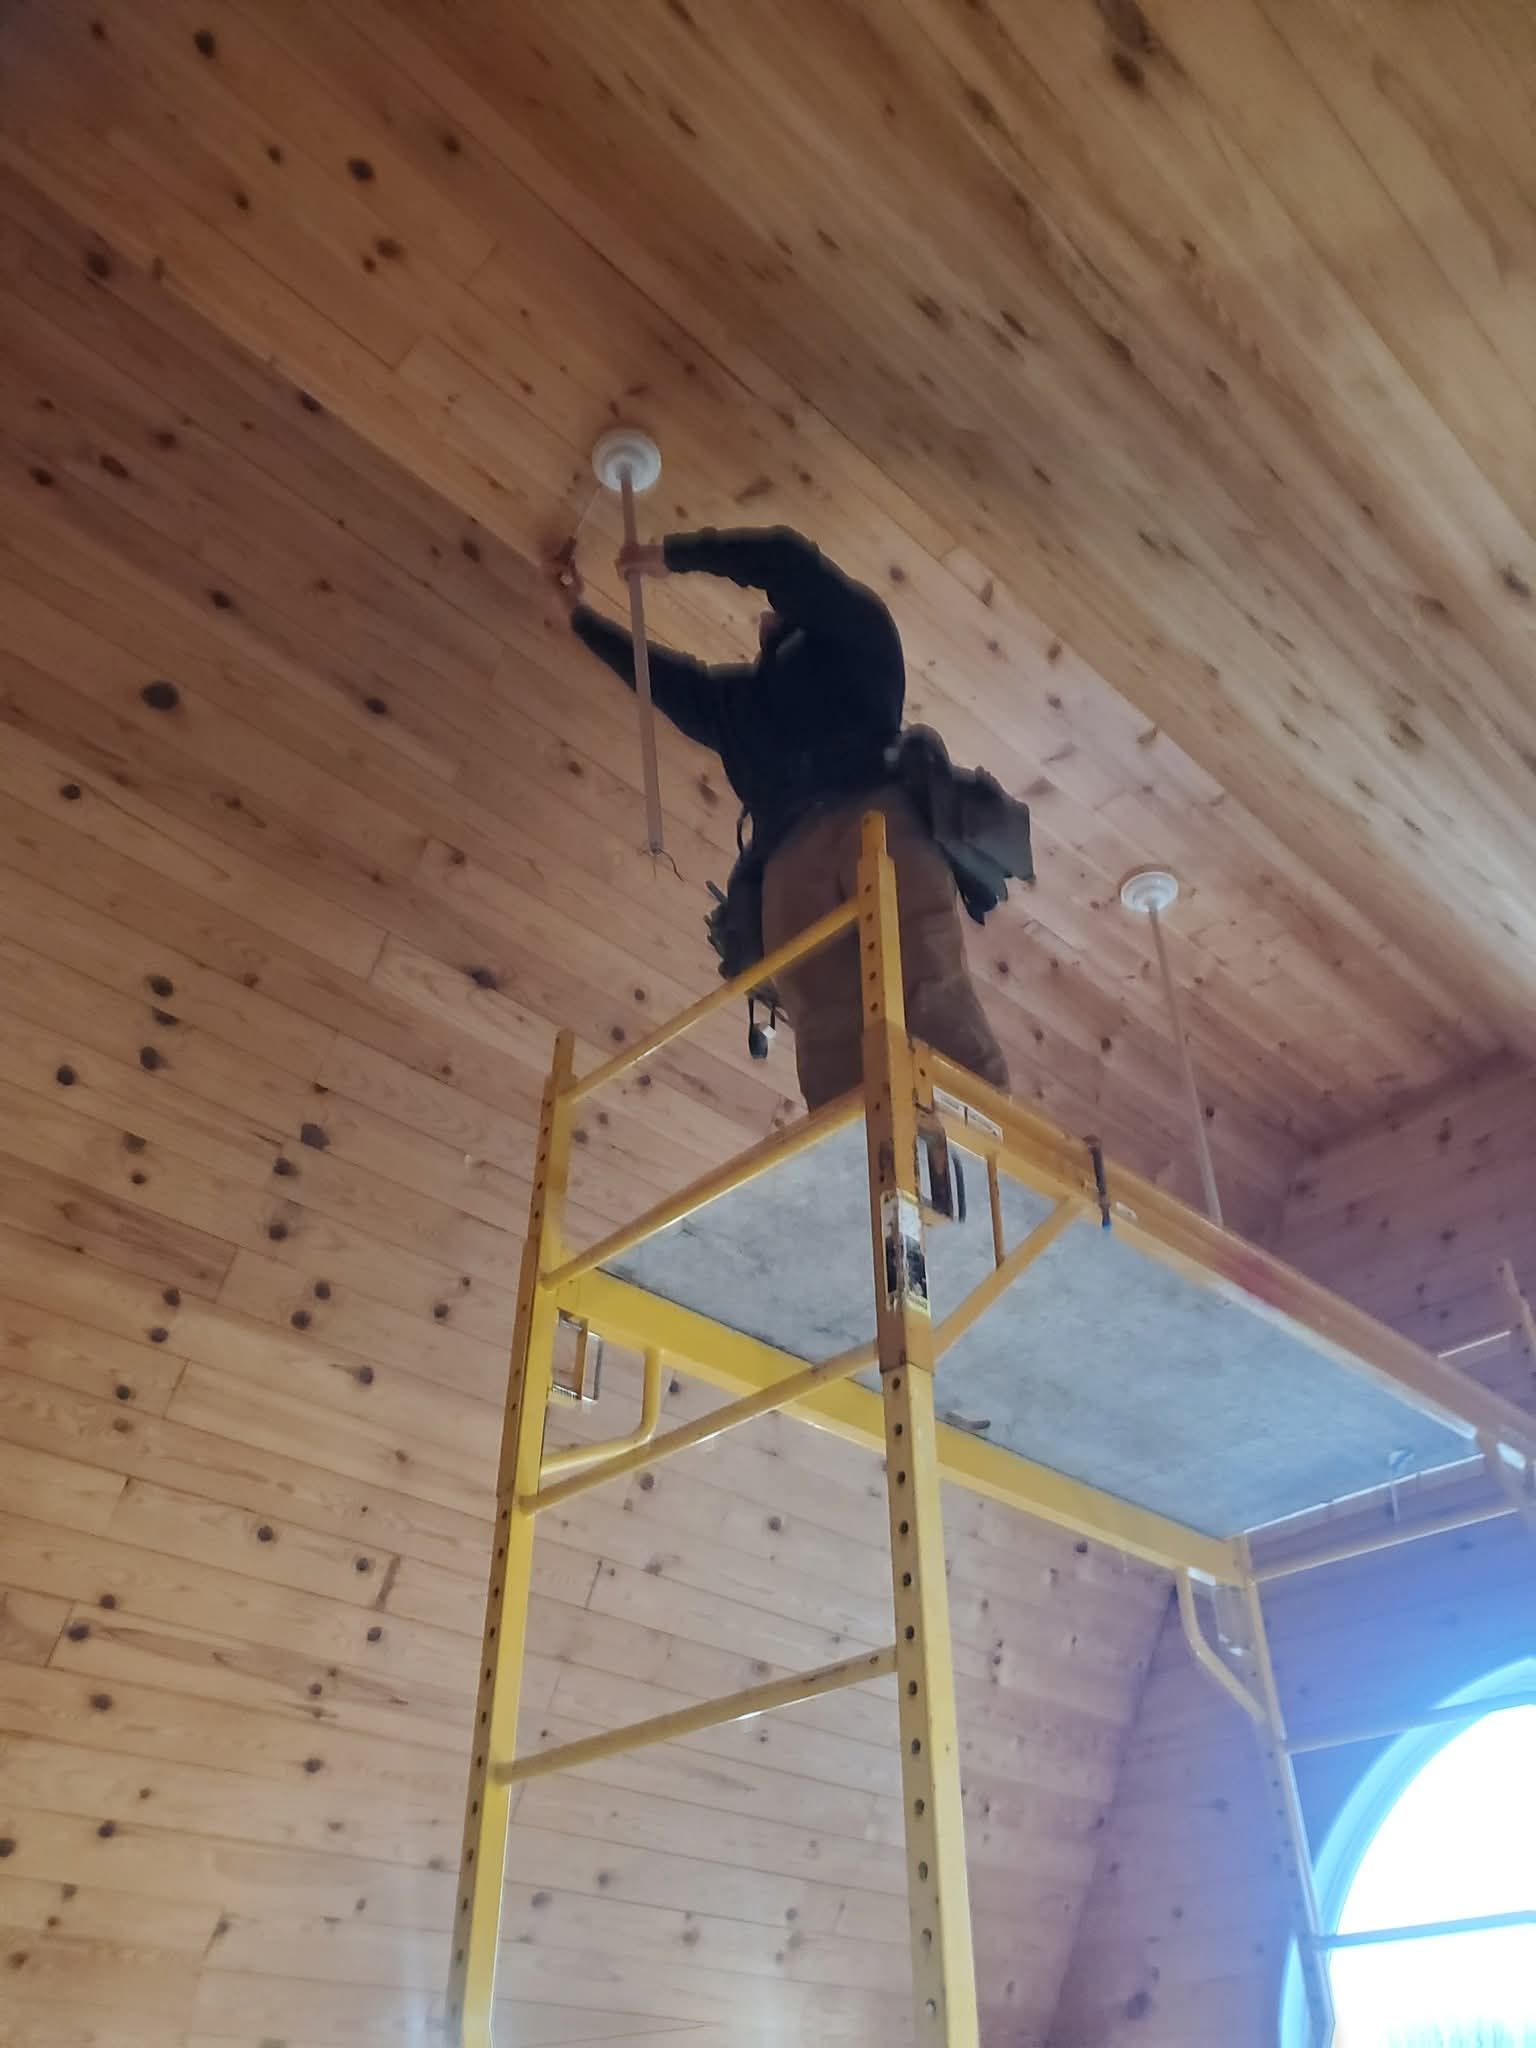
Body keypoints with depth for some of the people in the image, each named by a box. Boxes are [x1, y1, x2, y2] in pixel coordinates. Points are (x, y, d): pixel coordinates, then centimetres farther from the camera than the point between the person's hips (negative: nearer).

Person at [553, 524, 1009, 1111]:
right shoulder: (739, 695, 43)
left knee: (929, 993, -25)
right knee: (827, 1035, -21)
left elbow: (787, 559, 17)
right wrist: (579, 611, 64)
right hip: (791, 861, 4)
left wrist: (678, 555, 29)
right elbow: (655, 672, 52)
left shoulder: (849, 637, 29)